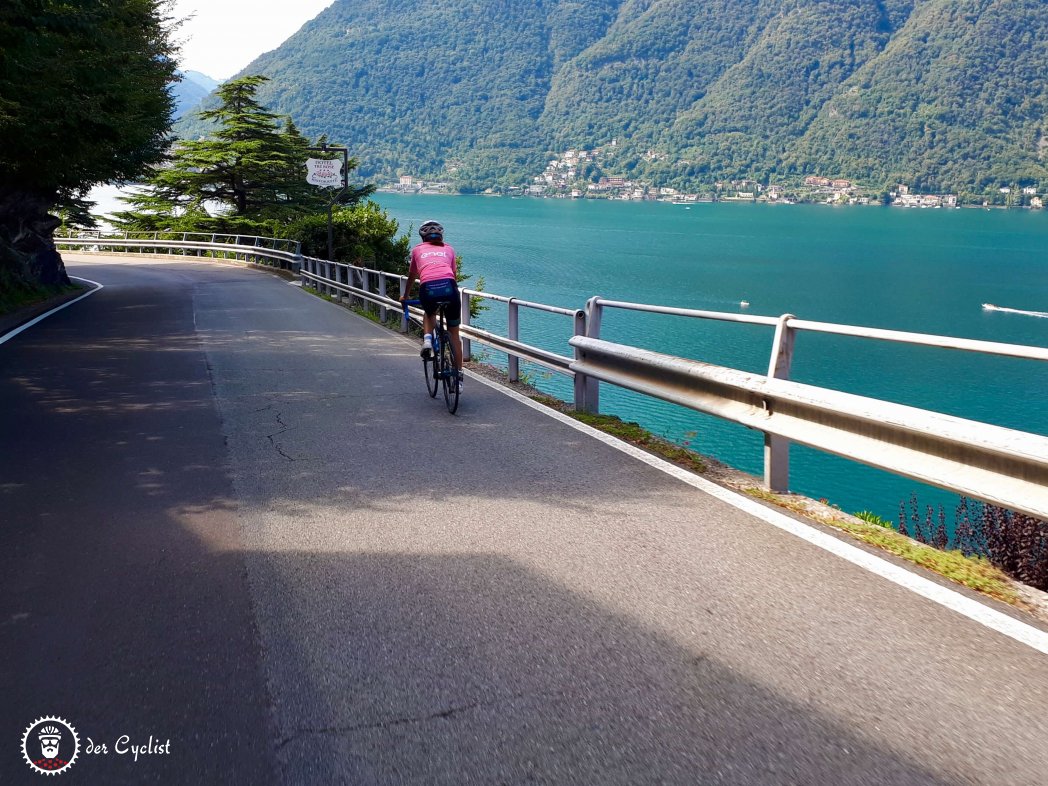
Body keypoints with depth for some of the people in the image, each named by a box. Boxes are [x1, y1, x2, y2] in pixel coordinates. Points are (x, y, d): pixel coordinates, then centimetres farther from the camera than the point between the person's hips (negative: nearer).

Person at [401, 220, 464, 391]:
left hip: (427, 288, 0)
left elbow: (412, 276, 39)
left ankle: (427, 339, 8)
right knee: (454, 333, 16)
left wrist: (405, 297, 54)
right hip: (448, 286, 0)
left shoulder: (417, 249, 28)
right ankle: (458, 376, 14)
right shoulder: (448, 249, 29)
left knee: (429, 313, 36)